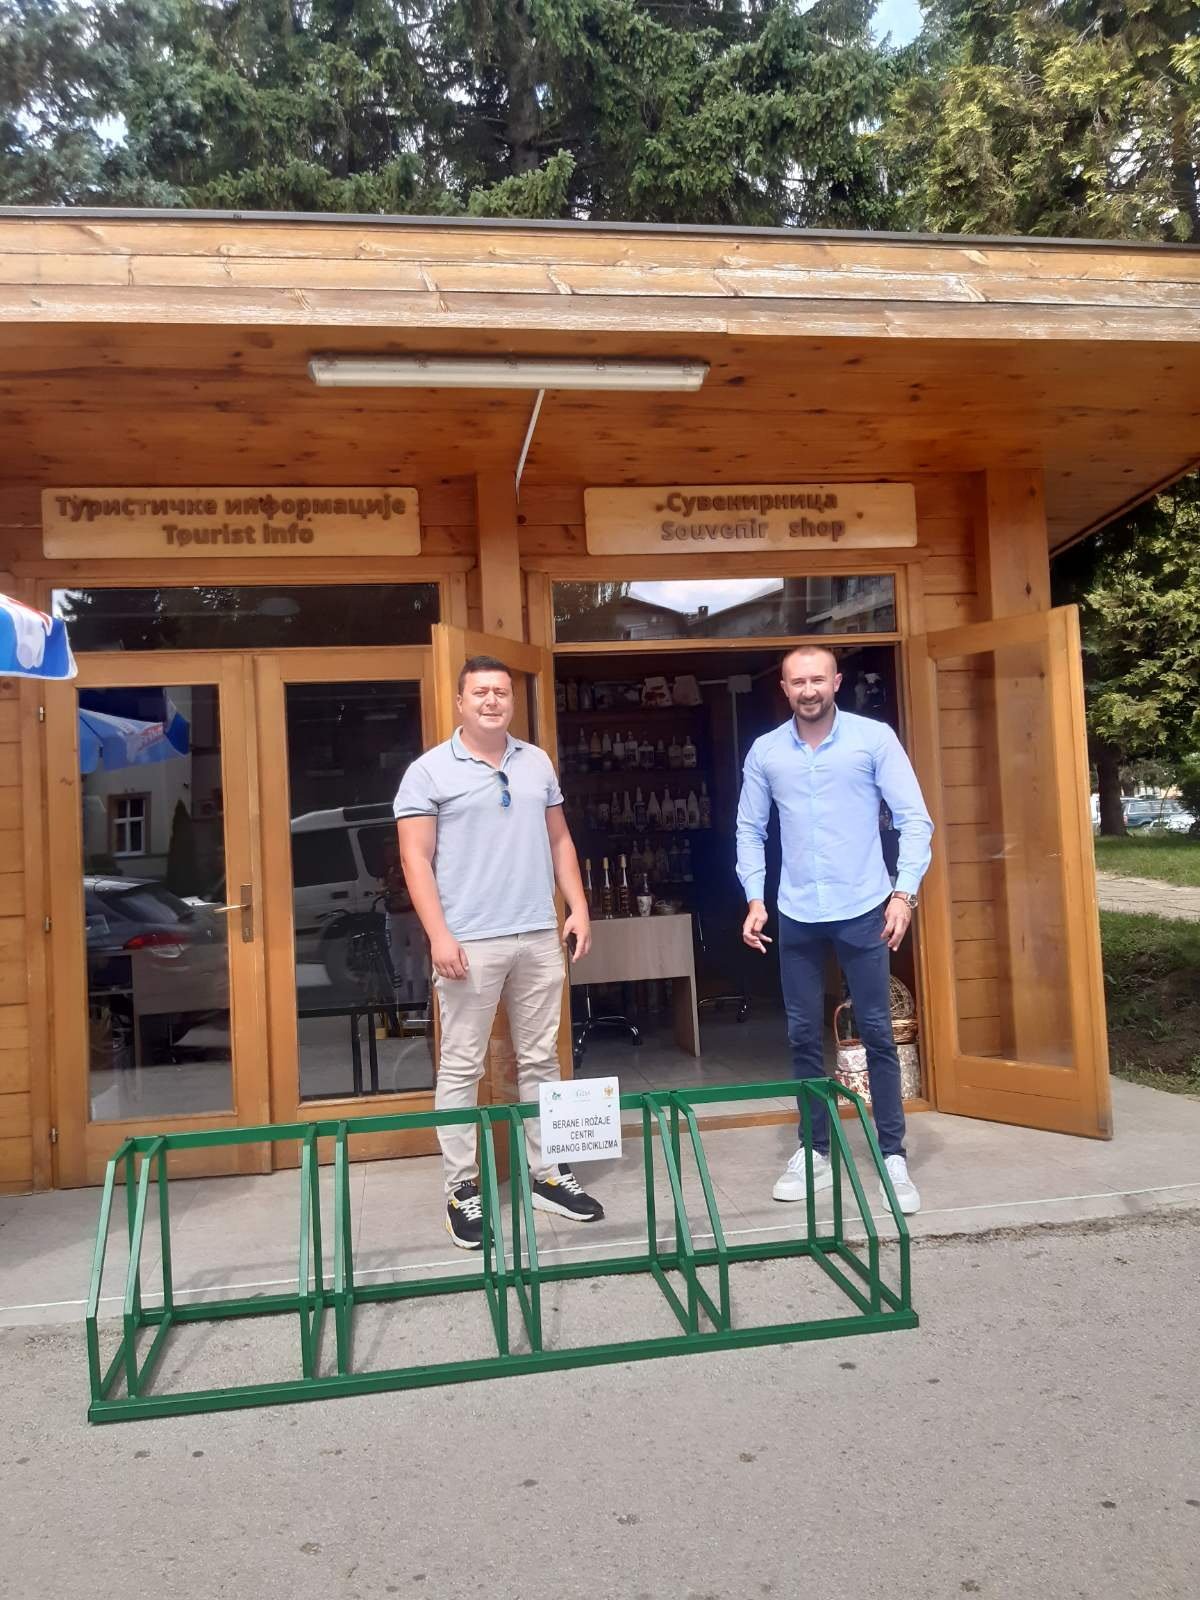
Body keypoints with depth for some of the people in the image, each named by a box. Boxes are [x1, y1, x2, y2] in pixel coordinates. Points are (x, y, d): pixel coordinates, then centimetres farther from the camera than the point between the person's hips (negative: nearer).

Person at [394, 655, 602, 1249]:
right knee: (461, 1068, 2)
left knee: (540, 1060, 12)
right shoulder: (429, 771, -3)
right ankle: (462, 1190, 13)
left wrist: (578, 907, 7)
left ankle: (547, 1175, 24)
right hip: (470, 942, -5)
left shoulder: (537, 763, 12)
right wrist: (438, 935, -15)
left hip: (540, 937, 5)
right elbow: (416, 858, -7)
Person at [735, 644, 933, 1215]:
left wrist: (904, 891, -14)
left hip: (863, 910, -3)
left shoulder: (875, 738, -4)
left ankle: (893, 1156, 14)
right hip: (796, 915, 3)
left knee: (877, 1033, 3)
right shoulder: (764, 752, 4)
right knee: (803, 1035, 9)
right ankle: (815, 1150, 22)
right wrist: (754, 899, 0)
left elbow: (914, 819, -5)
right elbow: (750, 830, 9)